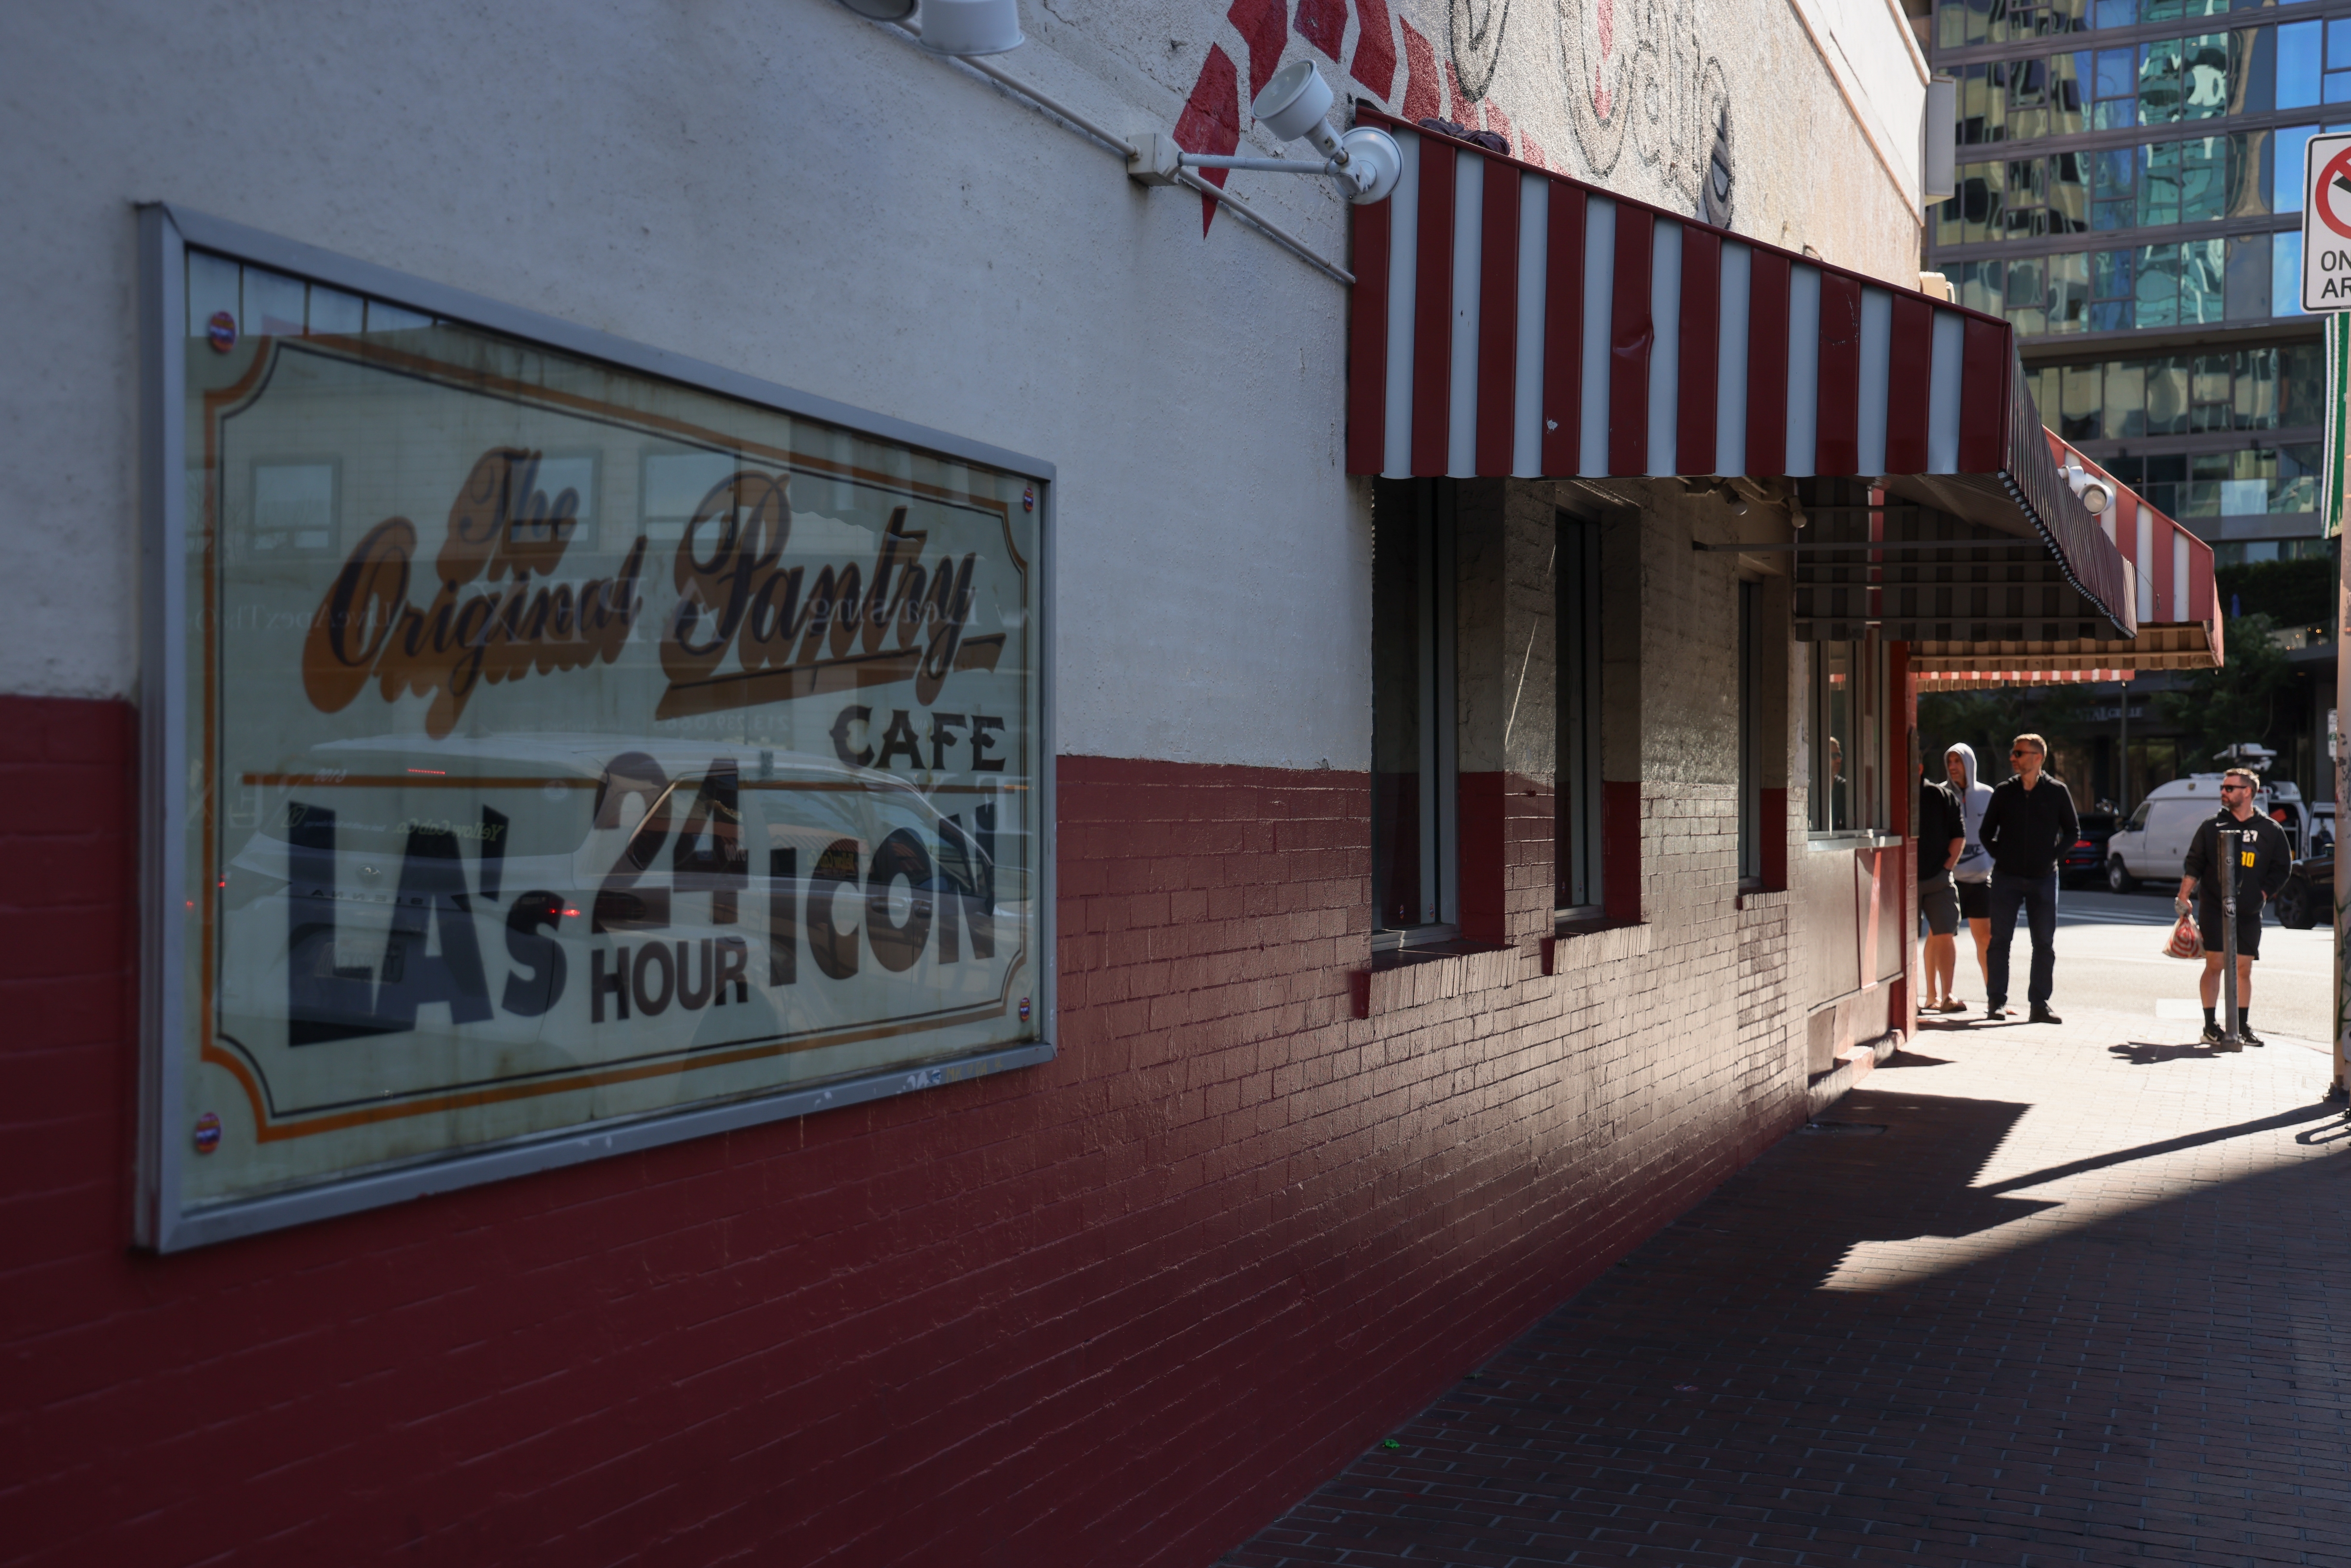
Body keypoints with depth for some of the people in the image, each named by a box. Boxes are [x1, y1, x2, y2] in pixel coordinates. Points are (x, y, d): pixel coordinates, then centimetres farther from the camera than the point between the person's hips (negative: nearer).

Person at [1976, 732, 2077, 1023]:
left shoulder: (2057, 792, 1)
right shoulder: (2004, 792, 4)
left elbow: (2073, 830, 8)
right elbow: (1987, 831, 12)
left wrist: (2054, 855, -1)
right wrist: (2000, 855, 1)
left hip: (2044, 878, 0)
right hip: (2006, 877, 0)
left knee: (2044, 944, 3)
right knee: (2000, 940, 1)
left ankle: (2039, 1004, 9)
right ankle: (1996, 1001, 6)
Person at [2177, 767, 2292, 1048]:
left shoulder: (2270, 831, 5)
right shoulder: (2211, 827, 4)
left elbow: (2282, 867, 9)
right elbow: (2194, 864, 5)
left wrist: (2262, 894, -1)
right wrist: (2183, 897, -4)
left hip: (2249, 913, 1)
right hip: (2214, 909, -1)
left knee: (2244, 970, 5)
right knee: (2214, 964, -6)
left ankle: (2242, 1026, 15)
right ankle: (2210, 1025, -1)